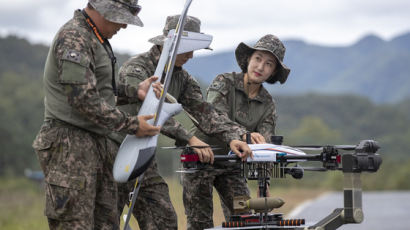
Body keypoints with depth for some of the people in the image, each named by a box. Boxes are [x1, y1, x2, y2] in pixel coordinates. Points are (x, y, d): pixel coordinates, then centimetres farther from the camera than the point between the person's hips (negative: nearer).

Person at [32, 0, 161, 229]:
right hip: (71, 146, -10)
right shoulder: (73, 37, -15)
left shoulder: (96, 38, 18)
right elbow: (84, 100, -22)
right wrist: (131, 125, -16)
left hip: (98, 143, 10)